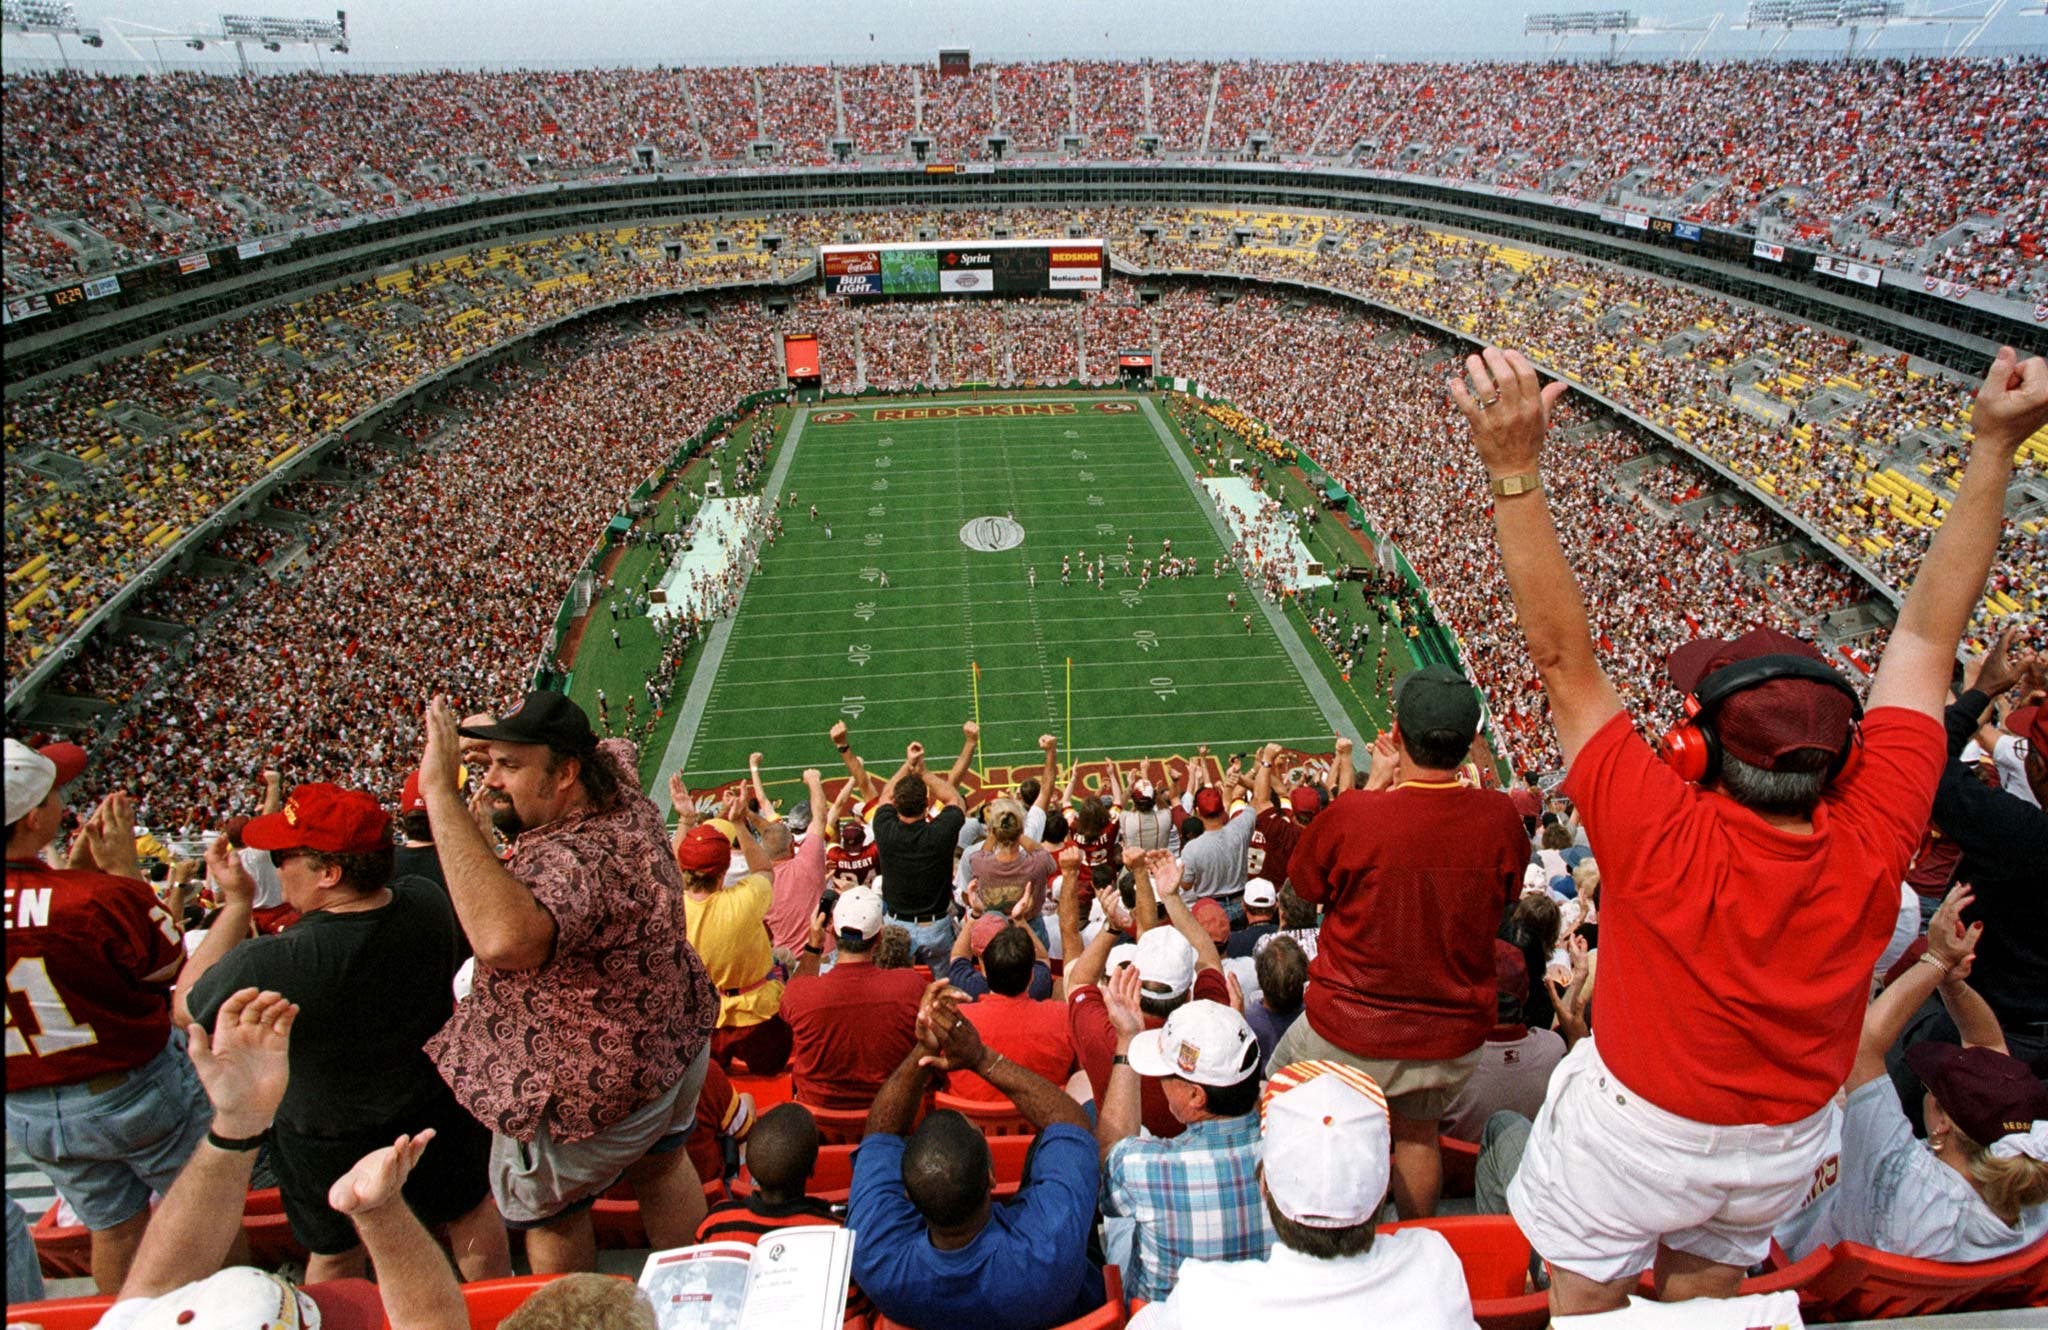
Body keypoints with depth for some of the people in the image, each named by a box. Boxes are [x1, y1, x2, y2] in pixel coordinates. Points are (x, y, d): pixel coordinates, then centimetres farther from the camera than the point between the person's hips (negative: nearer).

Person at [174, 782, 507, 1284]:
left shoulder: (269, 964, -36)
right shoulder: (427, 902, -21)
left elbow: (186, 1006, -14)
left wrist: (236, 902, -12)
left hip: (327, 1143, -3)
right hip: (434, 1110, 3)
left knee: (334, 1259, 24)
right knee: (471, 1215, 26)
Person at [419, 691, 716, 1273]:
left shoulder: (576, 858, -40)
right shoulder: (625, 798, -11)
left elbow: (505, 937, -62)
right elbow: (615, 749, 15)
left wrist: (440, 791, -54)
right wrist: (509, 736, 4)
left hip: (589, 1091, -9)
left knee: (547, 1212, 20)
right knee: (660, 1161, 31)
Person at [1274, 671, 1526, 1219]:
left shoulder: (1350, 816, -26)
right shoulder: (1501, 817, -16)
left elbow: (1305, 887, -4)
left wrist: (1375, 784, -4)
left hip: (1350, 1034, -3)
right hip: (1455, 1035, 3)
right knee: (1418, 1134, 28)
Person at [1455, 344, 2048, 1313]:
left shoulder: (1665, 840, -37)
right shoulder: (1874, 840, -26)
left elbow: (1562, 655, -40)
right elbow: (1928, 634, -18)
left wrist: (1516, 471, -43)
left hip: (1638, 1132, -4)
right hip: (1785, 1140, 5)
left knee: (1584, 1297, 21)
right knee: (1704, 1296, 29)